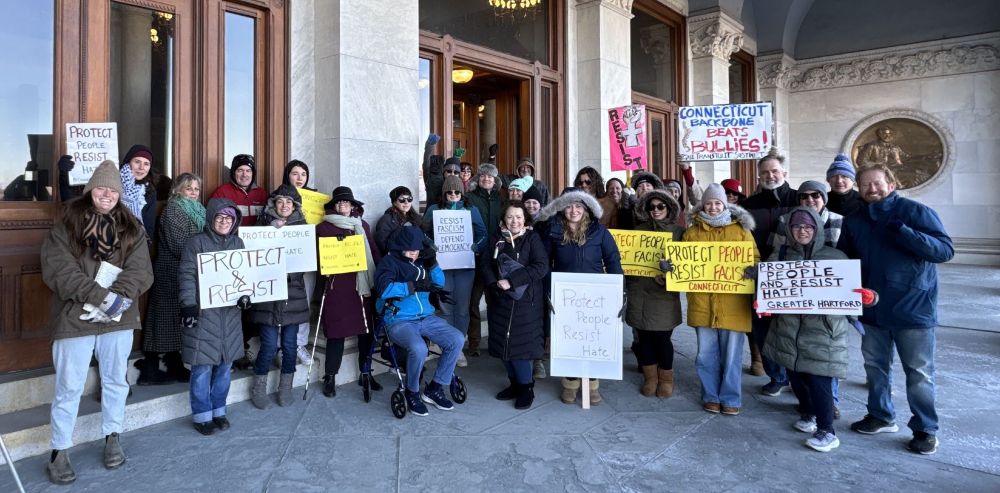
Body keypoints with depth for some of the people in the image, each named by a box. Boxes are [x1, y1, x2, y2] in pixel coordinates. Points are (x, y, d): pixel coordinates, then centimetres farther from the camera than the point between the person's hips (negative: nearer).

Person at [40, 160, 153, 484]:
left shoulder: (131, 228, 5)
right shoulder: (66, 224, -2)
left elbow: (141, 269, -4)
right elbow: (57, 270, -12)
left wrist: (119, 296, -21)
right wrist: (100, 295, -22)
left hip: (119, 318, 3)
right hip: (75, 317, -2)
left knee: (116, 381, 14)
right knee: (69, 388, 6)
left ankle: (112, 439, 31)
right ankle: (60, 453, 21)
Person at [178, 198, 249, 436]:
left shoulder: (237, 243, 11)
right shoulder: (197, 242, -3)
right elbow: (187, 275, -7)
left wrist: (245, 295, -6)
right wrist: (188, 305, -14)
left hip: (230, 312, 5)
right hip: (203, 312, -4)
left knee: (225, 365, 11)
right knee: (203, 367, 1)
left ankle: (219, 411, 25)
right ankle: (202, 416, 16)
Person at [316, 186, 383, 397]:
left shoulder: (364, 226, 15)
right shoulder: (323, 227, 5)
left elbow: (374, 252, 14)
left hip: (364, 284, 4)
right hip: (336, 285, -4)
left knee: (367, 329, 7)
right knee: (337, 331, -1)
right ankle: (330, 377, 14)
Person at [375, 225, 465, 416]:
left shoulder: (421, 261, 14)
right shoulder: (389, 262, -3)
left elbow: (440, 284, 15)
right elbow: (384, 289, -21)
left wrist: (432, 263, -1)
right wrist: (416, 286, -24)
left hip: (426, 318, 6)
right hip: (399, 321, -6)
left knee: (457, 339, -10)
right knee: (419, 349, -33)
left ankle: (434, 389, 5)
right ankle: (412, 393, -2)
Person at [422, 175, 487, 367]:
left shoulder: (471, 210, 8)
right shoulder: (434, 209, 7)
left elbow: (482, 234, 6)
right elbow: (424, 233, 4)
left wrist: (475, 248, -11)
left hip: (465, 265, 1)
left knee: (462, 308, 4)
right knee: (446, 308, 3)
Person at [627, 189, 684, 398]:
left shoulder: (678, 232, 3)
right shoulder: (639, 230, 8)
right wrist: (628, 286, 0)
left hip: (665, 294, -2)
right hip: (639, 293, 2)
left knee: (662, 338, 0)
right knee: (644, 337, 7)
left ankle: (666, 379, 23)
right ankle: (650, 378, 24)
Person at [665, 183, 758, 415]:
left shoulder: (740, 229, 6)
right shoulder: (692, 231, 9)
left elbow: (754, 259, 6)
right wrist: (670, 265, -12)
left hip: (732, 304, -1)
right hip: (702, 303, 1)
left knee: (731, 354, 6)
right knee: (706, 354, 10)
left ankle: (730, 398, 22)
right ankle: (711, 396, 25)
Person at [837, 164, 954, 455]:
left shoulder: (916, 212, -9)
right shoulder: (853, 219, 5)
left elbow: (946, 250, -16)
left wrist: (904, 233, -30)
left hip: (913, 309, -4)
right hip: (872, 309, 5)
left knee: (918, 373, 6)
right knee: (875, 365, 15)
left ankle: (926, 429, 22)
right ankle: (881, 417, 32)